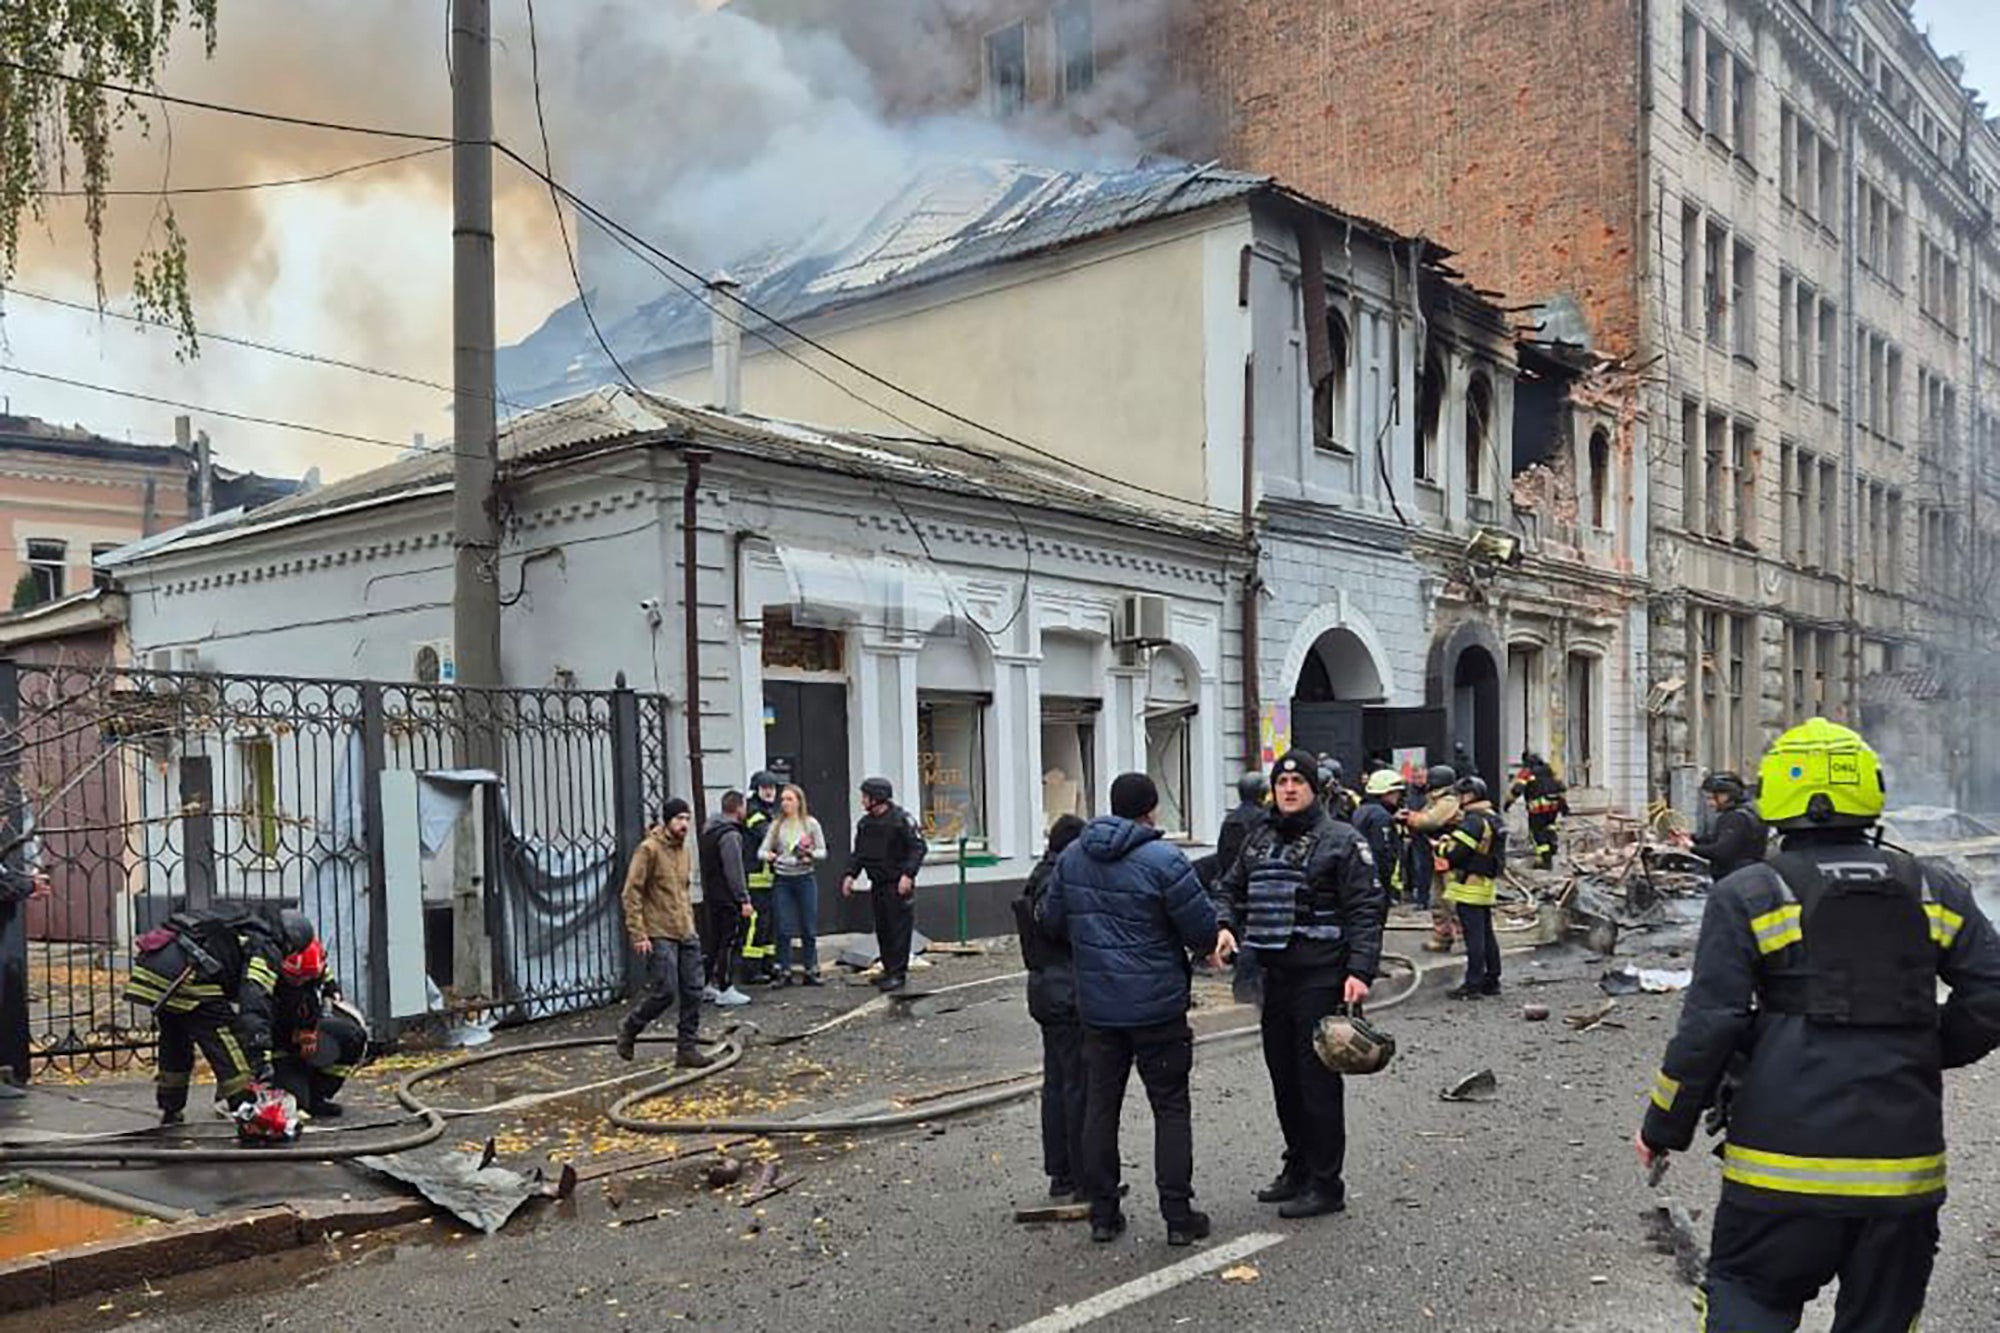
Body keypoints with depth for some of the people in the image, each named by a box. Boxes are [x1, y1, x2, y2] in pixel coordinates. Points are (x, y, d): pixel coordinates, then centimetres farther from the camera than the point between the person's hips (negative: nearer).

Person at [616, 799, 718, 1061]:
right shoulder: (649, 849, -10)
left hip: (687, 935, 7)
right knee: (665, 992, -8)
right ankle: (629, 1029, 17)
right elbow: (631, 892, -13)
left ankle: (687, 1049, 11)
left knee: (693, 993, 3)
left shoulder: (685, 851, 14)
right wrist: (638, 933, -17)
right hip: (660, 936, -7)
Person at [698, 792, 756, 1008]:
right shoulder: (730, 835, -18)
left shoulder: (708, 831, 13)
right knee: (730, 942, -4)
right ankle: (725, 990, -2)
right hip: (728, 899, -10)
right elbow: (735, 871, -22)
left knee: (715, 941, 16)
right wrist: (744, 899, -20)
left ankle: (711, 985, 22)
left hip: (711, 896, 10)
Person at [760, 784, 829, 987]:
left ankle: (810, 971, 13)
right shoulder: (776, 825, 5)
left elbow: (822, 852, 2)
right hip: (782, 880, 1)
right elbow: (762, 850, 3)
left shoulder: (810, 823, 0)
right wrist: (767, 856, -20)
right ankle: (784, 972, 10)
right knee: (784, 928, 1)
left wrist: (810, 854, -19)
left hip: (805, 879, -1)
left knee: (809, 927, 3)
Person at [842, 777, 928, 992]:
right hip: (877, 884, 7)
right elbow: (858, 853, 17)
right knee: (882, 930, 11)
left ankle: (898, 973, -1)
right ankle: (889, 969, 21)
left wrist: (908, 874, -22)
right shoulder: (864, 823, 11)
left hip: (898, 885, -7)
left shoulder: (901, 819, -10)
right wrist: (851, 874, 3)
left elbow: (919, 848, -13)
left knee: (899, 929, -5)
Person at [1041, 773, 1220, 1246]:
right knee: (1171, 1106, 6)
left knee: (1101, 1103, 13)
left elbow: (1051, 918, 11)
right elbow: (1203, 928, -14)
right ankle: (1178, 1215, 8)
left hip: (1097, 1004, 5)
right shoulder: (1163, 860, -16)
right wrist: (1204, 948, 9)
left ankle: (1102, 1211, 18)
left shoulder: (1072, 856, 2)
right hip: (1157, 1005, -5)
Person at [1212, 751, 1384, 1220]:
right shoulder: (1260, 841, 15)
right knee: (1283, 1078, 15)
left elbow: (1367, 910, -9)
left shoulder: (1342, 841, -5)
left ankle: (1326, 1184, 7)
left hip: (1320, 979, -7)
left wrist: (1360, 971, -19)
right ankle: (1297, 1168, 29)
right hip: (1272, 977, 7)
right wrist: (1226, 925, 0)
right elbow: (1230, 889, 22)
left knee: (1318, 1079, -3)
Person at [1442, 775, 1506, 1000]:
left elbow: (1456, 853, -23)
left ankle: (1473, 985, -3)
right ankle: (1492, 980, 23)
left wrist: (1442, 846, -1)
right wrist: (1450, 841, 9)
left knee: (1474, 936, -6)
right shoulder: (1494, 819, 14)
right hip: (1487, 885, 10)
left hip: (1470, 886, -10)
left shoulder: (1473, 821, -19)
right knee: (1487, 934, 16)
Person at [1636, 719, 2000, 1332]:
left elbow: (1708, 1027, -9)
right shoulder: (1936, 891, 5)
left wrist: (1662, 1131, 2)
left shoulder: (1747, 897, -6)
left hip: (1784, 1166, -3)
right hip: (1904, 1165, 3)